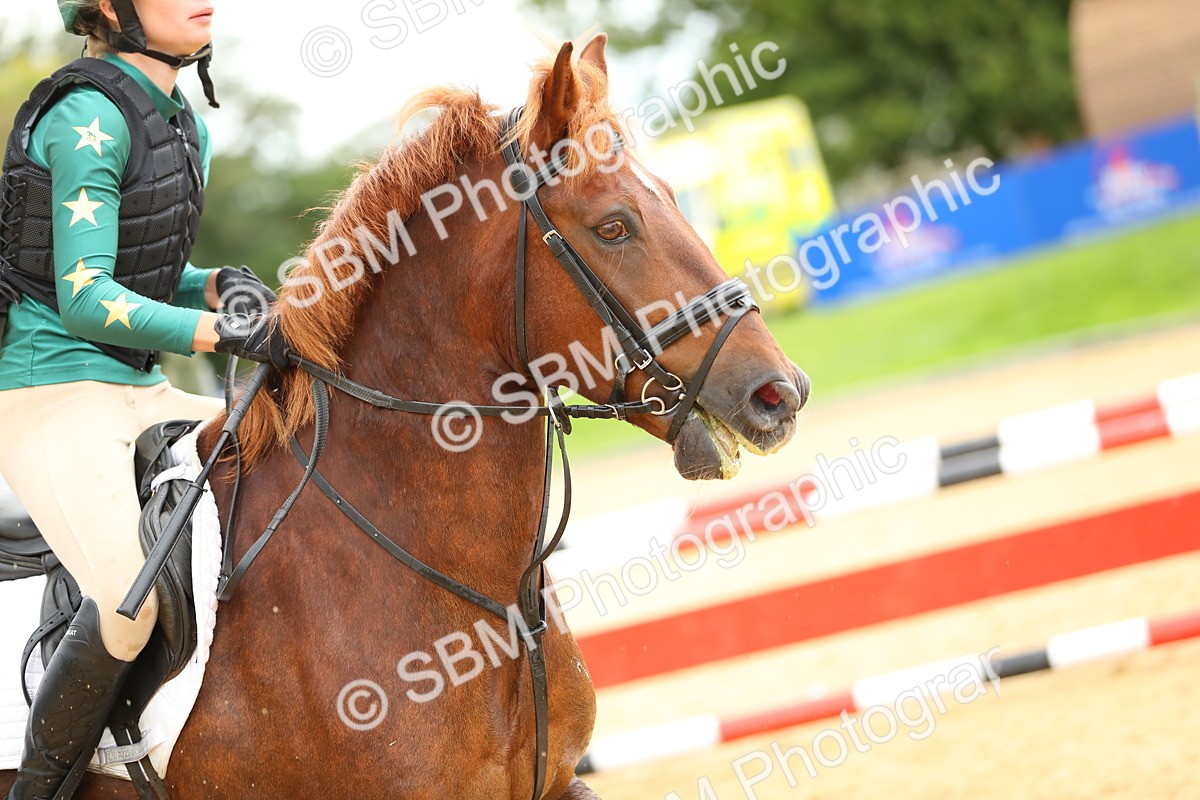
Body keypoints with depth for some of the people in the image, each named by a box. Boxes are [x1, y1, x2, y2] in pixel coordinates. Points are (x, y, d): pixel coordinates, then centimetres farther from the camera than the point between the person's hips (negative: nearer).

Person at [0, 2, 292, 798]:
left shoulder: (186, 126, 12)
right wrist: (228, 333, -24)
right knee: (129, 602, -25)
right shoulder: (87, 119, -15)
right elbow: (84, 299, -20)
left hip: (140, 390, 9)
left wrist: (222, 285, 2)